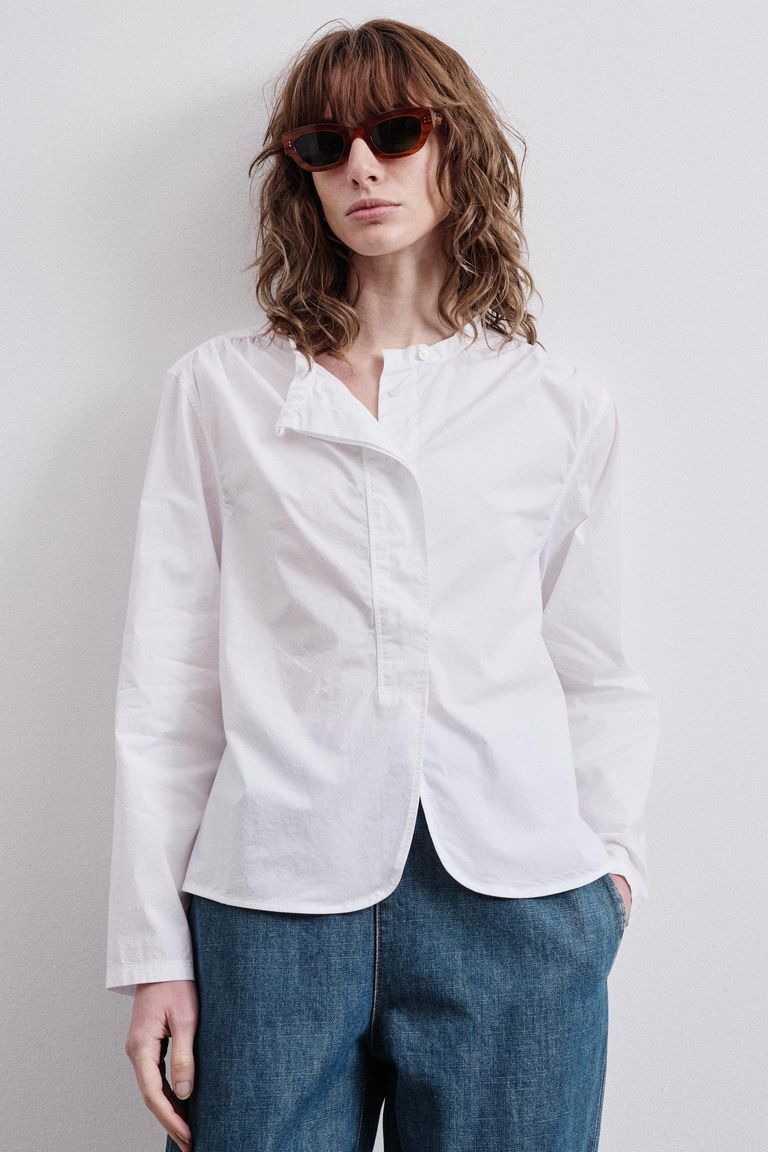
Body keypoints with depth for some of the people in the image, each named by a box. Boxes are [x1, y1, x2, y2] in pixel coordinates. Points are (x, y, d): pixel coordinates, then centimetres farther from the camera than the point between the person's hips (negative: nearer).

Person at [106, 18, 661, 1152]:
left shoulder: (565, 406, 9)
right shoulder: (218, 388, 7)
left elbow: (594, 672, 14)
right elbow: (166, 683, 4)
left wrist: (613, 861, 4)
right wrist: (154, 951, 1)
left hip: (515, 907, 1)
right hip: (272, 897, 0)